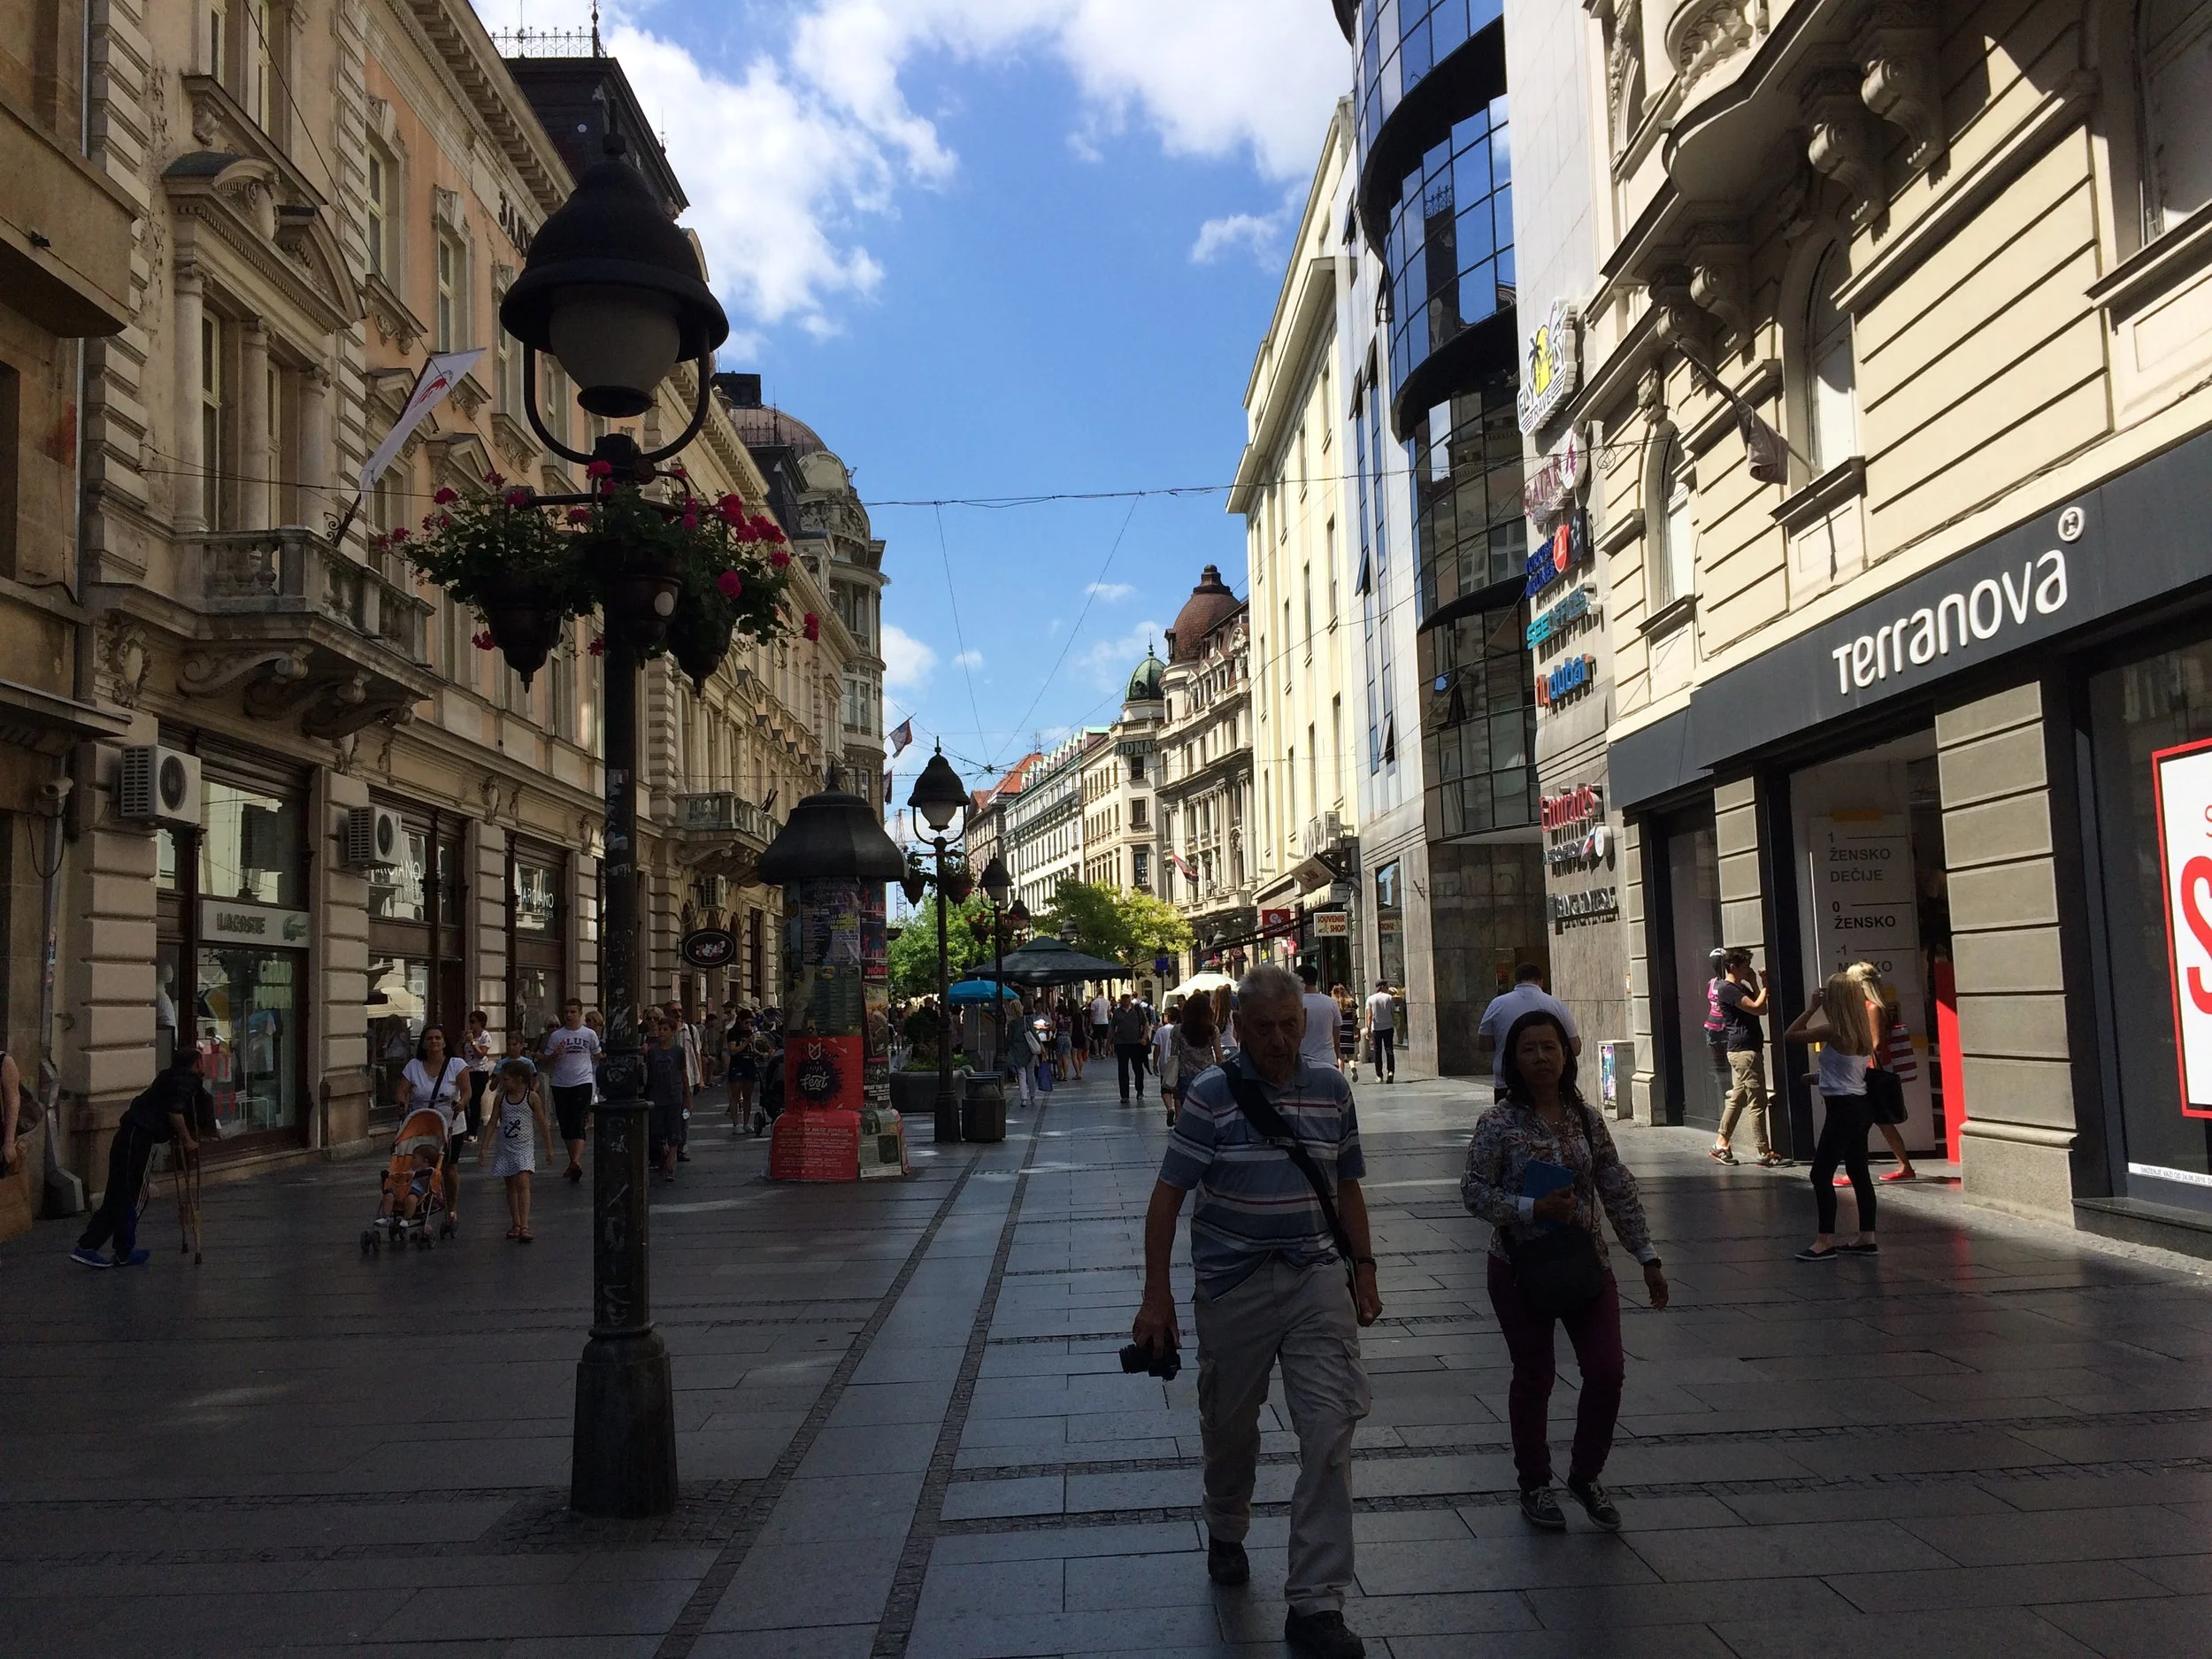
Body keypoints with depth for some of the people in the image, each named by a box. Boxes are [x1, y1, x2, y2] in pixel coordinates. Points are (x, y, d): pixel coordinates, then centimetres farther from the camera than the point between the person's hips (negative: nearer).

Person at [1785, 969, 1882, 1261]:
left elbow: (1789, 1036, -13)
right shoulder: (1861, 1030, 7)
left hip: (1842, 1107, -9)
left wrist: (1811, 1007, -8)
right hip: (1858, 1104, 9)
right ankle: (1866, 1238, 18)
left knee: (1821, 1174, -4)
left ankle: (1825, 1242, -4)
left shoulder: (1833, 1031, -17)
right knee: (1859, 1173, 13)